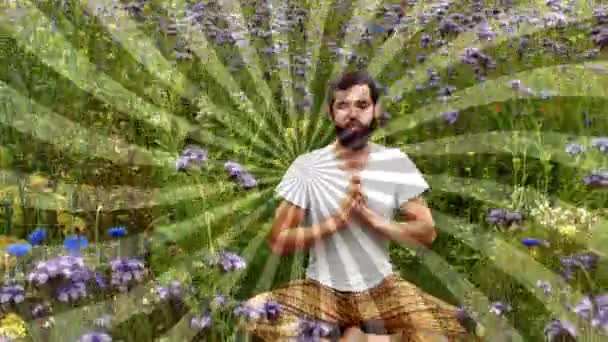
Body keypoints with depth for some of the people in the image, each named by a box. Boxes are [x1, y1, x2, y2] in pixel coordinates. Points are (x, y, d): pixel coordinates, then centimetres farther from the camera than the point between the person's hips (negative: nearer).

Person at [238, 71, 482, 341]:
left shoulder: (396, 163, -1)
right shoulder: (306, 166, -5)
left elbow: (427, 233, -2)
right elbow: (278, 242, -8)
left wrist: (373, 219, -18)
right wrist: (336, 220, -21)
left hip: (382, 289, 1)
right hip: (321, 290, -1)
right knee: (254, 314, -30)